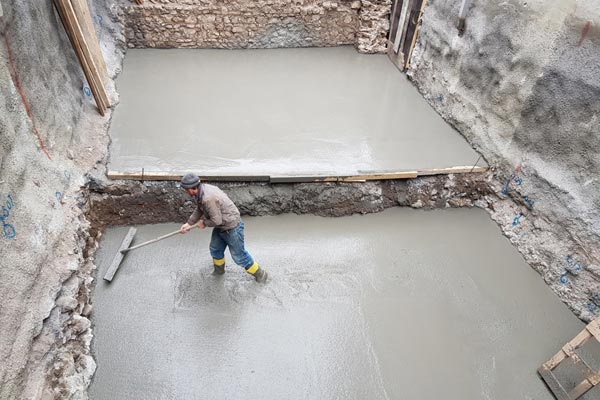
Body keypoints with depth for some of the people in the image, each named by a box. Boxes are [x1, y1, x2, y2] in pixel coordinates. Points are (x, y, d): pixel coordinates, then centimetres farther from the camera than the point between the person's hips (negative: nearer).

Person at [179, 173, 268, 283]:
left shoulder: (208, 198, -35)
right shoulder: (202, 190, -5)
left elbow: (216, 221, -28)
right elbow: (199, 210, 11)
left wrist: (204, 223, -10)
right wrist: (188, 223, 5)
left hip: (232, 228, -9)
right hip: (220, 227, 9)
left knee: (238, 255, 4)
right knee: (215, 249, 24)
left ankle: (260, 274, 22)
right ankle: (219, 270, 50)